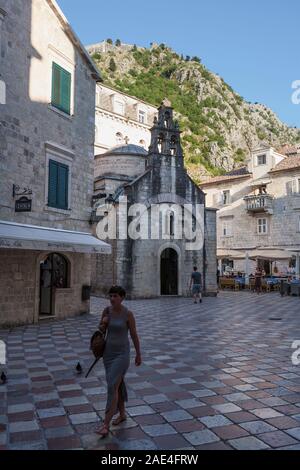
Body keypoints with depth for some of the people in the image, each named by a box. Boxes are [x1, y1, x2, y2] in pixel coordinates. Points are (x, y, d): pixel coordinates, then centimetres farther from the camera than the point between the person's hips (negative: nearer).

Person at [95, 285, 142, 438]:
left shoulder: (128, 314, -16)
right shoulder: (106, 310, -3)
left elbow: (134, 335, -6)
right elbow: (101, 330, 8)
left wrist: (139, 355, 3)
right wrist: (103, 323, -16)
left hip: (122, 353, -6)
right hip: (108, 352, 6)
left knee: (112, 387, -11)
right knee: (118, 384, 18)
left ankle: (106, 426, -4)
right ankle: (122, 414, 37)